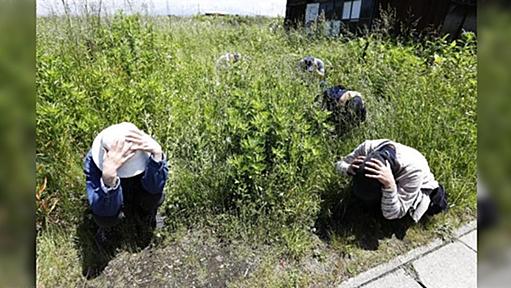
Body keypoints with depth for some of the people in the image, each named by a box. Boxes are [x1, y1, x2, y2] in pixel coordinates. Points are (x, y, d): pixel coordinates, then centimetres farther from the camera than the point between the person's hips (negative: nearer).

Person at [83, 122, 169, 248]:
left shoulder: (144, 147, -32)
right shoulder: (92, 160, -33)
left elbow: (155, 186, -39)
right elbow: (106, 209, -38)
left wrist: (157, 153, -54)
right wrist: (108, 175, -57)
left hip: (137, 194, 1)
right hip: (112, 200, 0)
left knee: (156, 197, -30)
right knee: (104, 217, -30)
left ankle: (144, 213, 7)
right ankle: (106, 225, 9)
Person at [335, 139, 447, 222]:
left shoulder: (413, 169, -42)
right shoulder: (368, 147, -35)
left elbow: (392, 214, -37)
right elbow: (340, 164, -19)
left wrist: (390, 185, -55)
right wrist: (349, 169, -43)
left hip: (419, 188, -2)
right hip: (393, 177, 3)